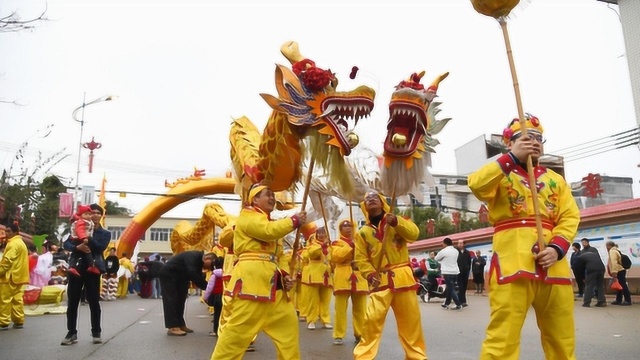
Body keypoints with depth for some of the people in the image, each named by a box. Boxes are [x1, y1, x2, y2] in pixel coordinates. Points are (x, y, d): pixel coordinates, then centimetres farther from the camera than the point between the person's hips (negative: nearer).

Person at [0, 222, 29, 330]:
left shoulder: (13, 244, -13)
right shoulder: (21, 242, 19)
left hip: (9, 276, -10)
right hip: (18, 276, 10)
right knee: (17, 299, 9)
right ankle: (19, 321, 11)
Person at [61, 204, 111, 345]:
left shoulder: (105, 233, 7)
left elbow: (100, 247, -10)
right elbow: (67, 243, -1)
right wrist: (77, 247, -21)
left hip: (92, 269, -1)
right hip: (76, 268, 2)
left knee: (94, 302, 2)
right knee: (72, 302, 3)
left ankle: (96, 333, 12)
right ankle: (71, 333, 13)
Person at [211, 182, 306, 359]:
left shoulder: (272, 223, 26)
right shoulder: (247, 215, 0)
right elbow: (268, 231, -20)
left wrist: (286, 275, 3)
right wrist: (294, 220, -8)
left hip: (273, 281, 9)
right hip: (252, 278, -9)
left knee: (288, 323, 12)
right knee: (239, 328, -8)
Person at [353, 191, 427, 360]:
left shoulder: (396, 221, 7)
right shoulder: (363, 232, 7)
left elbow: (413, 234, -10)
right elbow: (361, 259, 3)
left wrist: (397, 222, -24)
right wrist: (370, 274, -13)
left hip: (402, 277, 1)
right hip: (381, 280, 0)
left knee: (411, 319, 8)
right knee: (372, 318, -10)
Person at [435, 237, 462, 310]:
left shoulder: (443, 251, -9)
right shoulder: (456, 251, 10)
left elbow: (436, 259, 3)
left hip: (448, 272, -7)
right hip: (455, 272, 7)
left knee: (451, 289, -3)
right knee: (449, 288, 14)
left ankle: (458, 304, -7)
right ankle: (446, 303, 22)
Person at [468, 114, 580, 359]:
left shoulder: (555, 179, 20)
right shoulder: (500, 174, 8)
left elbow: (570, 216, 9)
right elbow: (476, 185, -15)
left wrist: (557, 248, -9)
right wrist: (511, 157, -14)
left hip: (553, 263, 5)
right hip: (512, 261, -5)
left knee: (561, 338, 15)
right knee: (503, 336, -9)